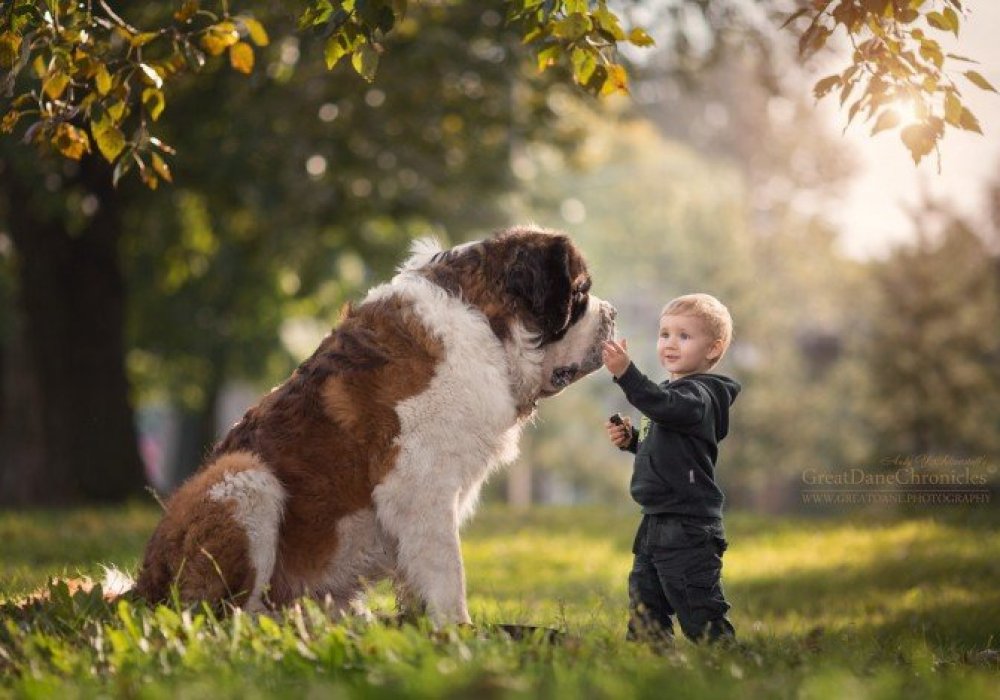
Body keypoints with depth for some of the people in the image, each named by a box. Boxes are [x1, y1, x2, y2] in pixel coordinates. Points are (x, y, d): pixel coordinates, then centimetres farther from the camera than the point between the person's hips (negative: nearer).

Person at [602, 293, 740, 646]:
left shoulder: (698, 395, -15)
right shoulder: (678, 391, 16)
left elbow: (664, 406, -37)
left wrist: (626, 373, -48)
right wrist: (632, 439, 10)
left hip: (688, 527, -11)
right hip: (657, 523, 11)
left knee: (699, 610, -7)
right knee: (643, 602, 16)